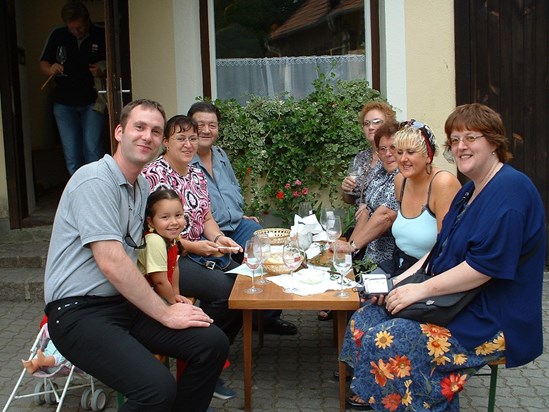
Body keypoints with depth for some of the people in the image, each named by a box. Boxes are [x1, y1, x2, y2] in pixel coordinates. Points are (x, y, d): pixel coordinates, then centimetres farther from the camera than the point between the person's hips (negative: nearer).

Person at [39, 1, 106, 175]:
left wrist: (103, 72, -18)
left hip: (92, 102, -3)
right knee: (71, 153, 3)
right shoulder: (57, 35, 5)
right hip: (64, 103, 3)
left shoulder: (102, 36, -4)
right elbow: (43, 63, 14)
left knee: (93, 150, -10)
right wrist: (50, 69, -10)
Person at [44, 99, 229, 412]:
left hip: (126, 301, 8)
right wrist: (165, 313, -15)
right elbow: (111, 264, -21)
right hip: (80, 311, -8)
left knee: (213, 343, -7)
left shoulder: (143, 186, 14)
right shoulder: (95, 181, -15)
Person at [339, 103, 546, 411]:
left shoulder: (510, 189, -17)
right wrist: (400, 281, 2)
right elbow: (443, 250, 16)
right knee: (364, 320, -1)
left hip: (492, 322, -10)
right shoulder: (469, 190, 14)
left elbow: (486, 265, -25)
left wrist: (421, 289, -20)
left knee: (384, 343, -22)